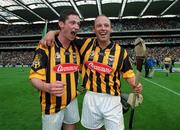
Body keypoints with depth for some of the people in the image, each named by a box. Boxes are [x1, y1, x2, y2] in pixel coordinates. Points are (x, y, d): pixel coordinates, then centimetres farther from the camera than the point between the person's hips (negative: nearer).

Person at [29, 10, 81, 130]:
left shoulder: (76, 47, 1)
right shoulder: (45, 47, -17)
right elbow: (35, 77, -17)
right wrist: (47, 87, -35)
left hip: (72, 100, 5)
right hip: (52, 103, -5)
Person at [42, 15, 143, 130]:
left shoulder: (120, 51, -5)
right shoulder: (86, 44, -2)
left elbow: (128, 72, 3)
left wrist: (135, 86, -15)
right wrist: (52, 32, -6)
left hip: (111, 99, -1)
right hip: (91, 97, 2)